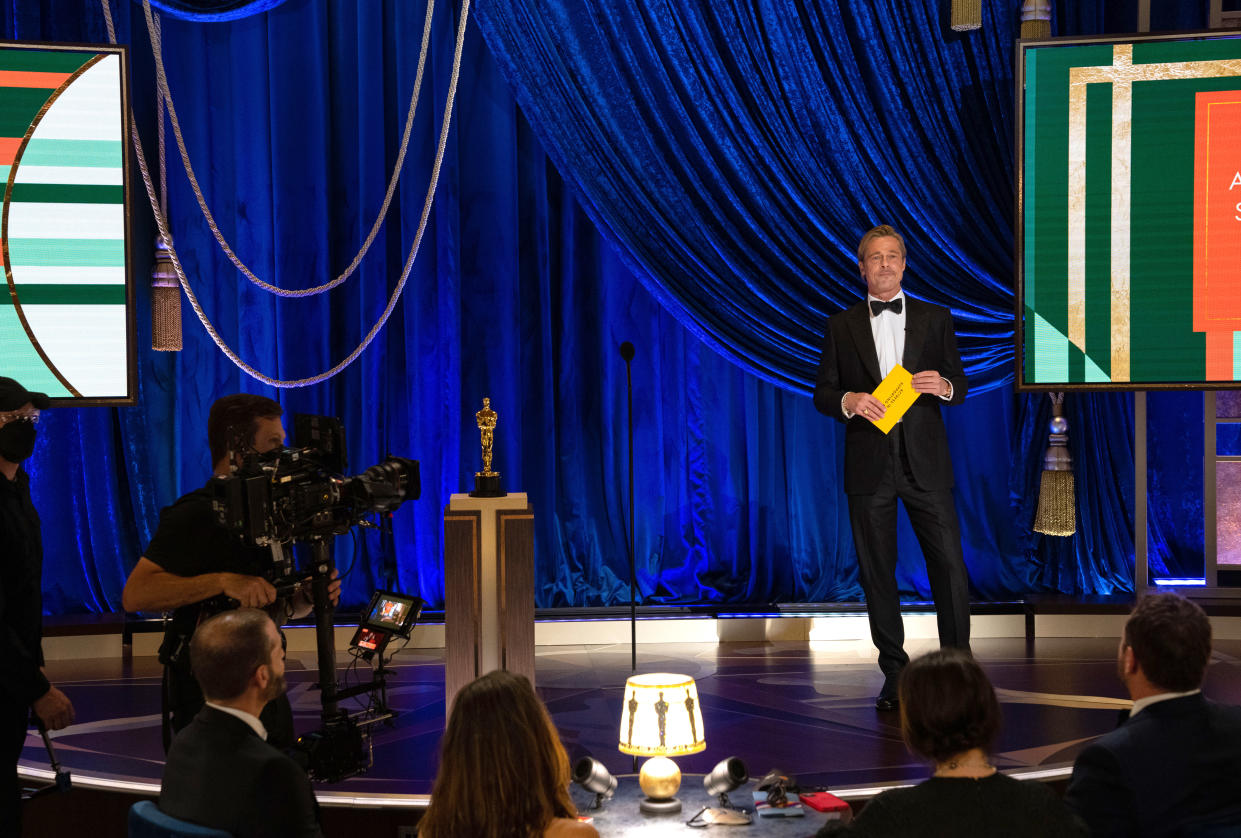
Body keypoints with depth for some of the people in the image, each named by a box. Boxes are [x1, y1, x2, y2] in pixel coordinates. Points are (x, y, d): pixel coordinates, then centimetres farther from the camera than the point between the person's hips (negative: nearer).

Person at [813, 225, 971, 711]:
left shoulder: (935, 319, 9)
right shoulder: (841, 326, 9)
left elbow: (959, 386, 9)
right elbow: (822, 393, 7)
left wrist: (944, 387, -14)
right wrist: (848, 401, -15)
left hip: (925, 464, 0)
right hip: (869, 466, 0)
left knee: (949, 565, -5)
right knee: (877, 572, 4)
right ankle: (894, 673, 14)